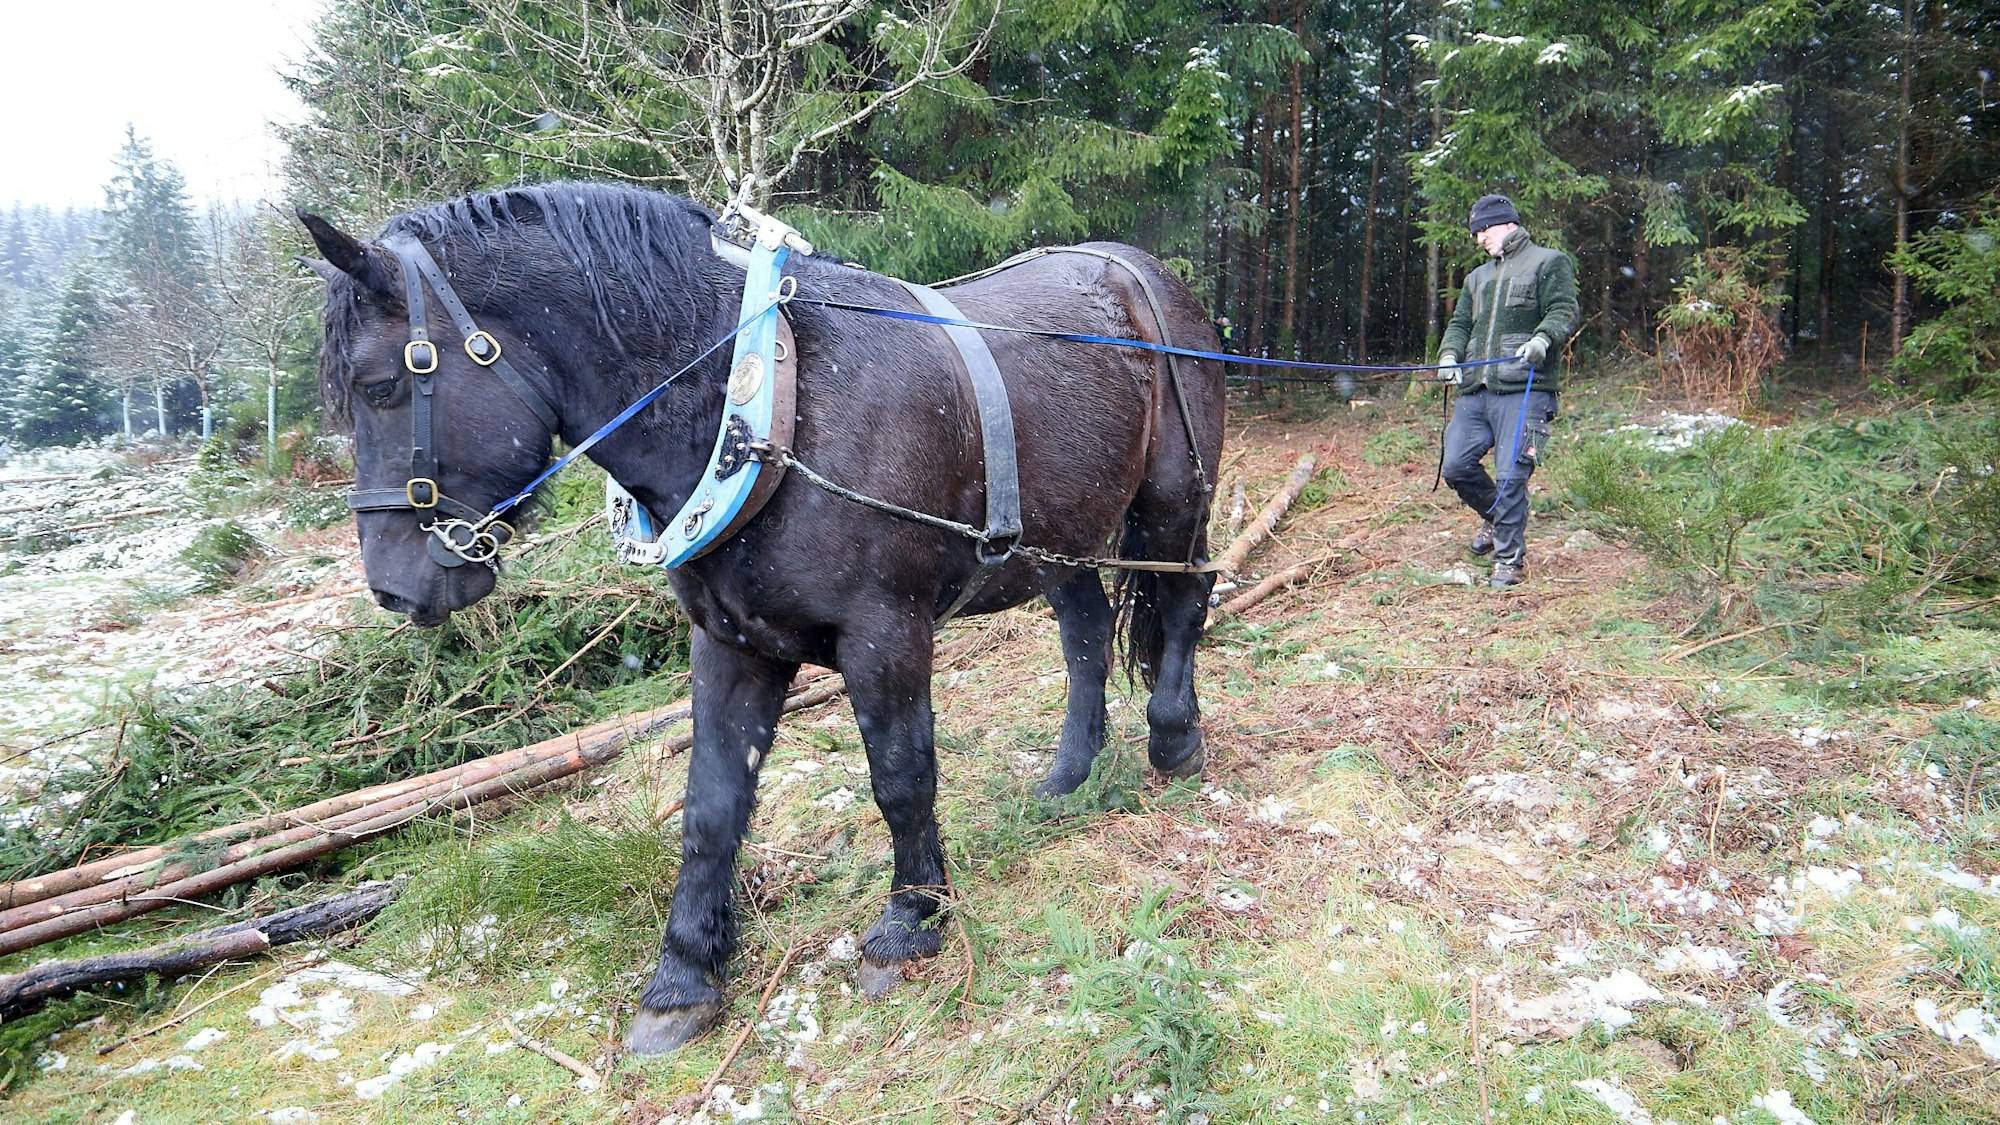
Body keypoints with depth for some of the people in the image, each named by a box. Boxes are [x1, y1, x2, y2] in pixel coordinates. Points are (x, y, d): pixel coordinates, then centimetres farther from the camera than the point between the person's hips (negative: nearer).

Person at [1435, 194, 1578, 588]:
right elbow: (1460, 323, 24)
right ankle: (1495, 516, 28)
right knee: (1455, 466, 0)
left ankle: (1510, 559, -1)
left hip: (1523, 390, -6)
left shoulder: (1548, 262, 8)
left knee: (1510, 475, -11)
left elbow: (1564, 312, -3)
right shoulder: (1477, 277, 28)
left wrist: (1542, 339, -23)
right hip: (1475, 391, 7)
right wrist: (1449, 354, 3)